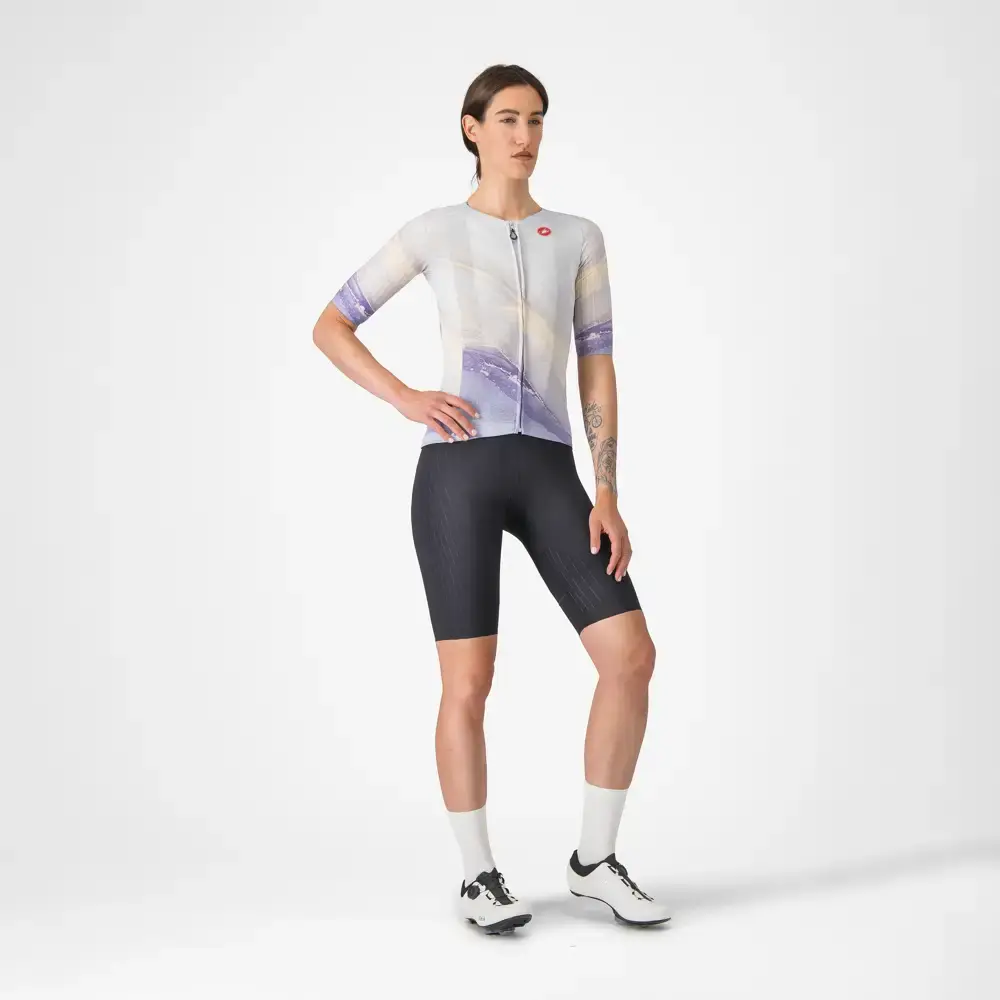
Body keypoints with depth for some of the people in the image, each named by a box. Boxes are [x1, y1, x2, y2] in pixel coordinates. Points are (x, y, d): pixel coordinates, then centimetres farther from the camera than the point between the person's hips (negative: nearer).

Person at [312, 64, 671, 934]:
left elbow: (599, 373, 10)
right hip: (458, 470, -3)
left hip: (548, 473, 3)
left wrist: (608, 495, 0)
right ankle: (479, 875, 16)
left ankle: (596, 860, 10)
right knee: (470, 683, -3)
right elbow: (330, 326, 13)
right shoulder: (434, 232, 8)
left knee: (633, 656, -7)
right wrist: (405, 399, -3)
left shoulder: (579, 236, 15)